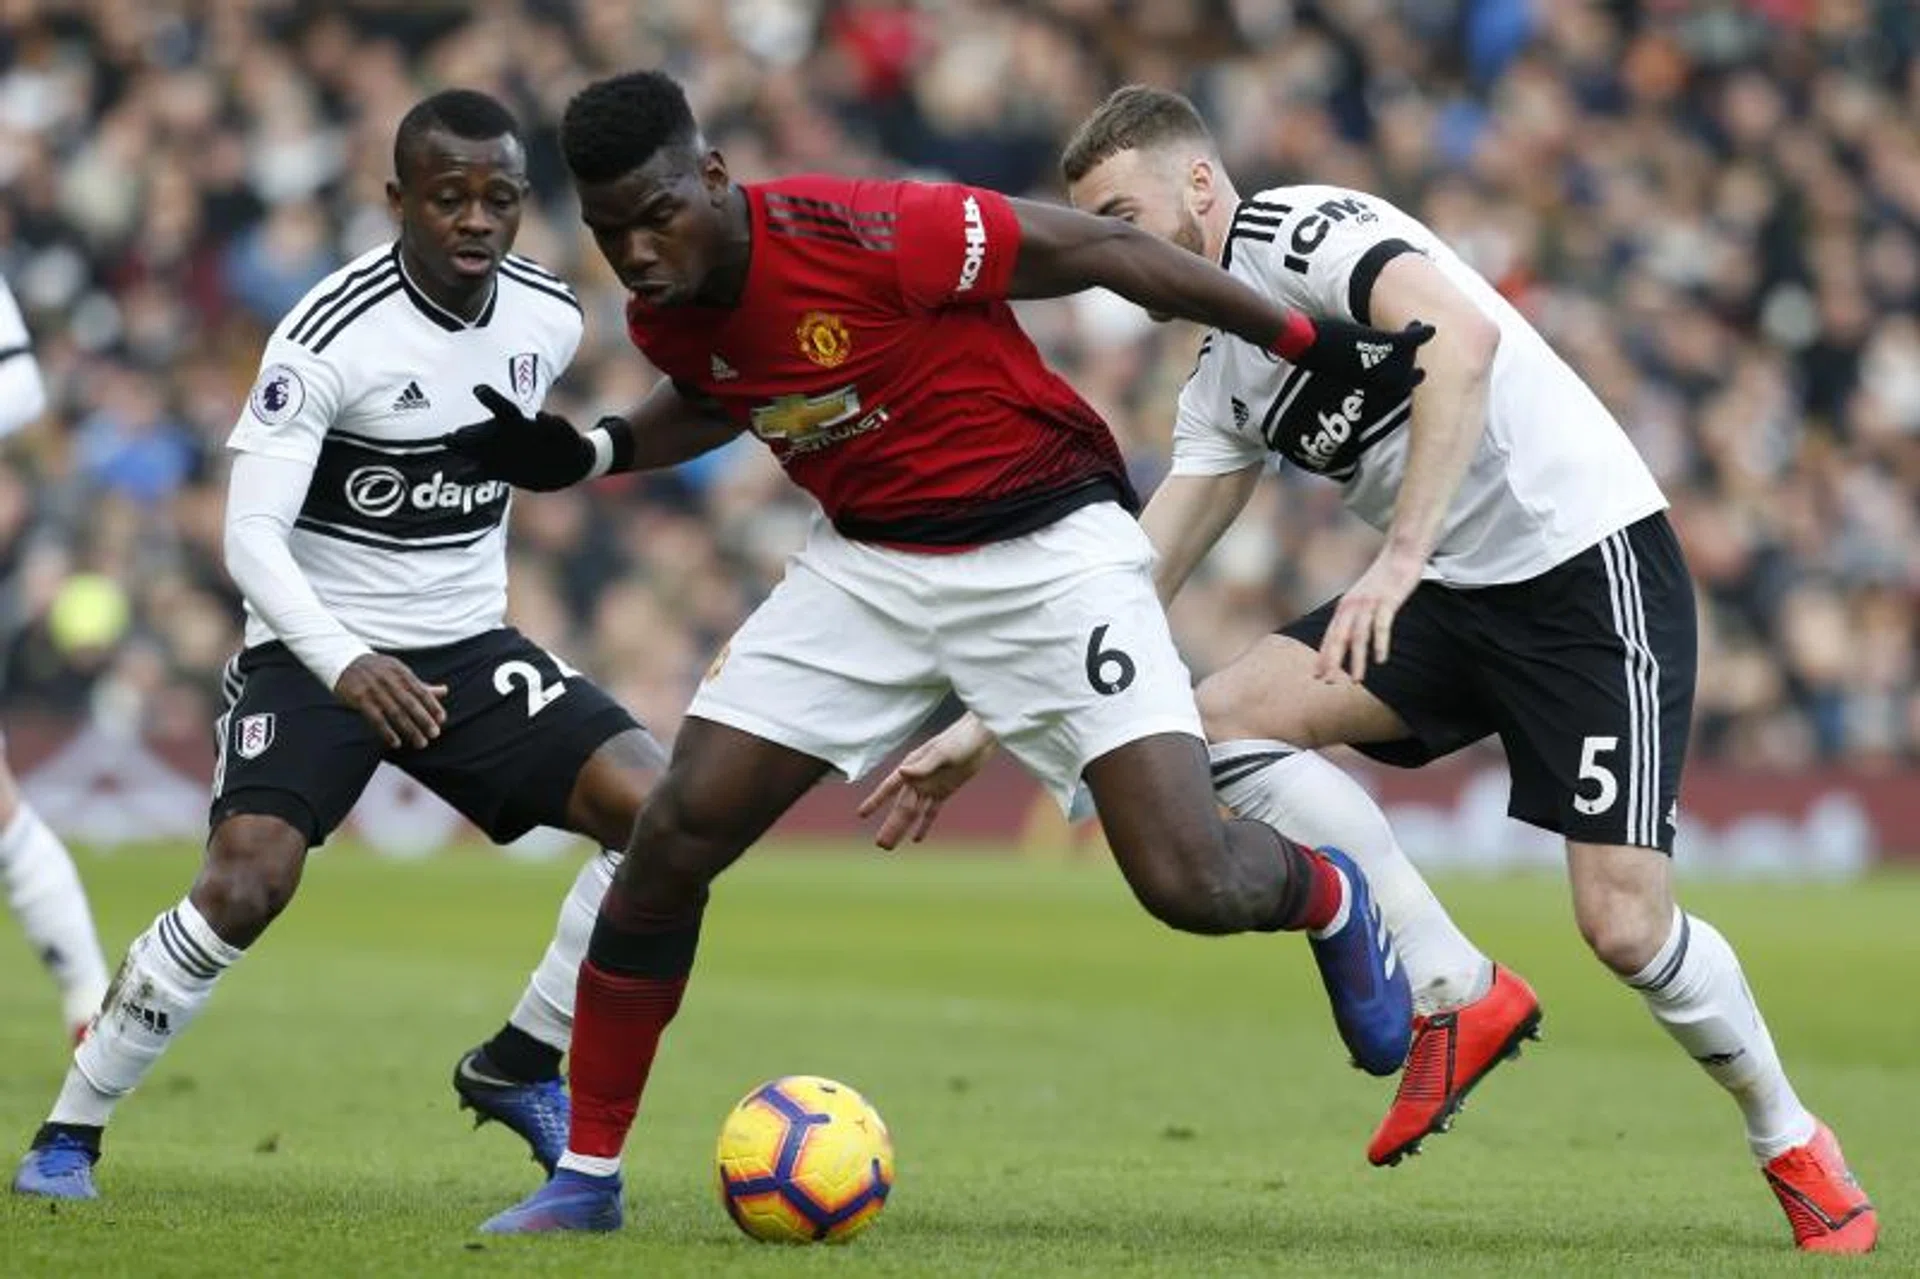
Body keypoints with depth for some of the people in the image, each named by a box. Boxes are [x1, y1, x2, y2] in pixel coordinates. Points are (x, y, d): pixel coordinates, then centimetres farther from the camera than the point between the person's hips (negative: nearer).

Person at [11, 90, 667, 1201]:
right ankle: (69, 1134, -6)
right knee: (247, 884, -25)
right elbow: (250, 533, -26)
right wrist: (345, 663, -40)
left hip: (467, 647, 5)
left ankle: (517, 1068, 4)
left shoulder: (551, 319, -3)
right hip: (313, 649, -5)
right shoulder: (331, 337, -21)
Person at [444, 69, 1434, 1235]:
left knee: (1192, 885, -18)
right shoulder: (669, 318, -6)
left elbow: (1094, 250, -16)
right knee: (672, 842, -6)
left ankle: (1331, 902, 21)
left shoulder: (866, 235, -28)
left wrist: (1316, 344, -10)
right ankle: (588, 1177, 9)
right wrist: (590, 454, 1)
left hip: (1046, 554, -6)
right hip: (869, 564, 6)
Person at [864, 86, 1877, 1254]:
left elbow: (1461, 333, -29)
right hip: (1459, 592, 8)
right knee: (1223, 718, -9)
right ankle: (1458, 995, -4)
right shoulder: (1222, 382, 15)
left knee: (1625, 924, -14)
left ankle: (1793, 1145, 12)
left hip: (1588, 557, -8)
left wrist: (1402, 558, -33)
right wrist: (983, 728, 13)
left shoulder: (1293, 231, -11)